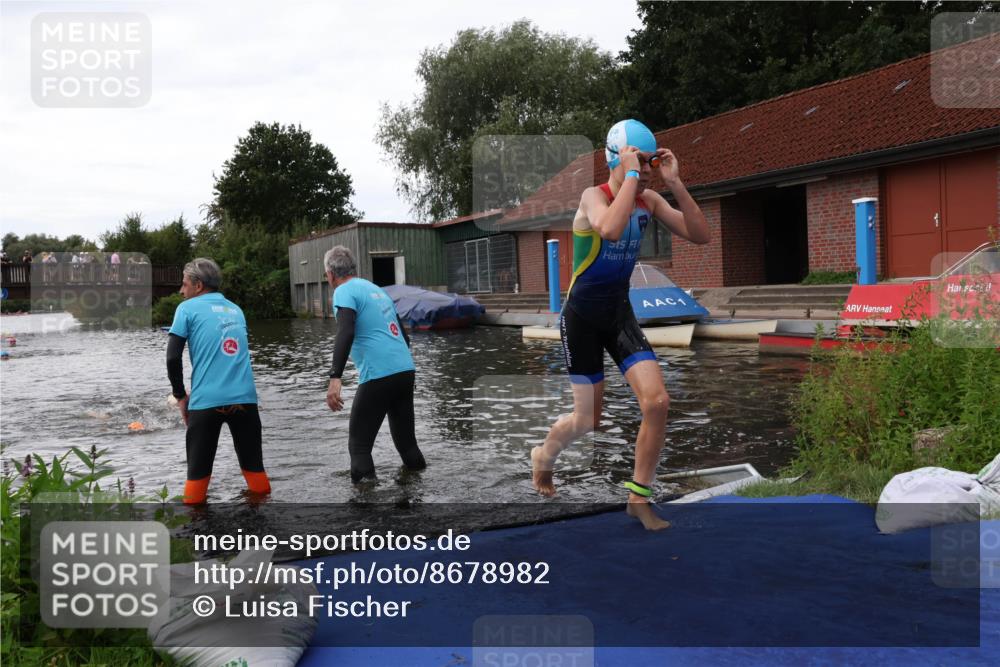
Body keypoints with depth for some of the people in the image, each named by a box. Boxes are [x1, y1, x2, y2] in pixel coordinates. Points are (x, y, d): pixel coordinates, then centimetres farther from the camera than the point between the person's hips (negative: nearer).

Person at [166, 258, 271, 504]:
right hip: (244, 397, 4)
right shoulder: (236, 309, 19)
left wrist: (180, 396, 8)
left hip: (206, 401, -4)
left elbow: (173, 358, -4)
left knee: (198, 471, 7)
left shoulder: (188, 308, 4)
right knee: (253, 464, 14)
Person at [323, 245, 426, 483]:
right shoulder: (376, 289, 21)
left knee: (359, 443, 1)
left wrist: (335, 377, -26)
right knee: (405, 438, 18)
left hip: (378, 375, -8)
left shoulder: (345, 292, -2)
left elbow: (345, 334, -20)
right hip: (406, 370, 8)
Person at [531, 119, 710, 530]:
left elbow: (700, 235, -9)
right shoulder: (593, 196, -16)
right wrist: (630, 176, -30)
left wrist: (675, 183, -16)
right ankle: (543, 457, 36)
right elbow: (611, 229, -40)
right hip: (582, 317, -5)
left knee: (657, 402, -11)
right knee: (588, 421, 2)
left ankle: (638, 497, 5)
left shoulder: (649, 201, 0)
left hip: (620, 314, 5)